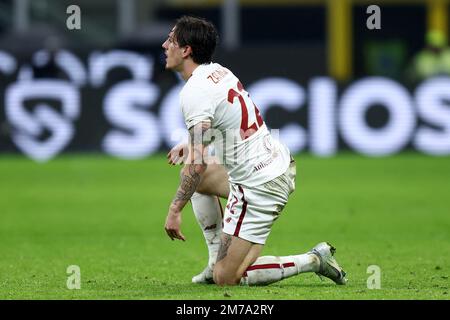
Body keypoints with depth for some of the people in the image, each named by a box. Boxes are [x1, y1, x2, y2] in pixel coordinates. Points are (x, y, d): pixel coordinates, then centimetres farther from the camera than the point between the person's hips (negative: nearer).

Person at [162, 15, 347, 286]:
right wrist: (191, 145, 37)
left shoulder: (194, 91, -19)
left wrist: (175, 210, -20)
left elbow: (198, 164, -25)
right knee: (190, 175, 27)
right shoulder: (218, 71, 8)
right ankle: (218, 260, 27)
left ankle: (314, 261, -3)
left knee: (225, 279, -4)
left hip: (258, 186, -10)